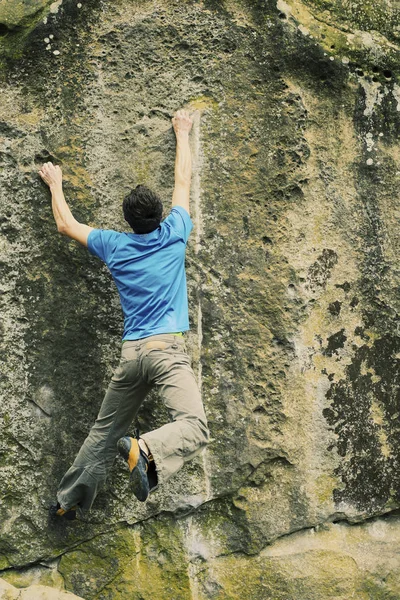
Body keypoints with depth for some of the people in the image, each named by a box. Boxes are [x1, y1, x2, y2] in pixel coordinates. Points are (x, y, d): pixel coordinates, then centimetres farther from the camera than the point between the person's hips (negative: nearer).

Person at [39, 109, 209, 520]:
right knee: (194, 425, -18)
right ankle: (147, 450, -46)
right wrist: (182, 134, 33)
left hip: (130, 351, 4)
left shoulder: (115, 246, 10)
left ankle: (68, 500, 25)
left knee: (104, 432, 17)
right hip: (167, 348, -4)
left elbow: (66, 225, 26)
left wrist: (55, 185, 40)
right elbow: (183, 180, 19)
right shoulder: (173, 235, 5)